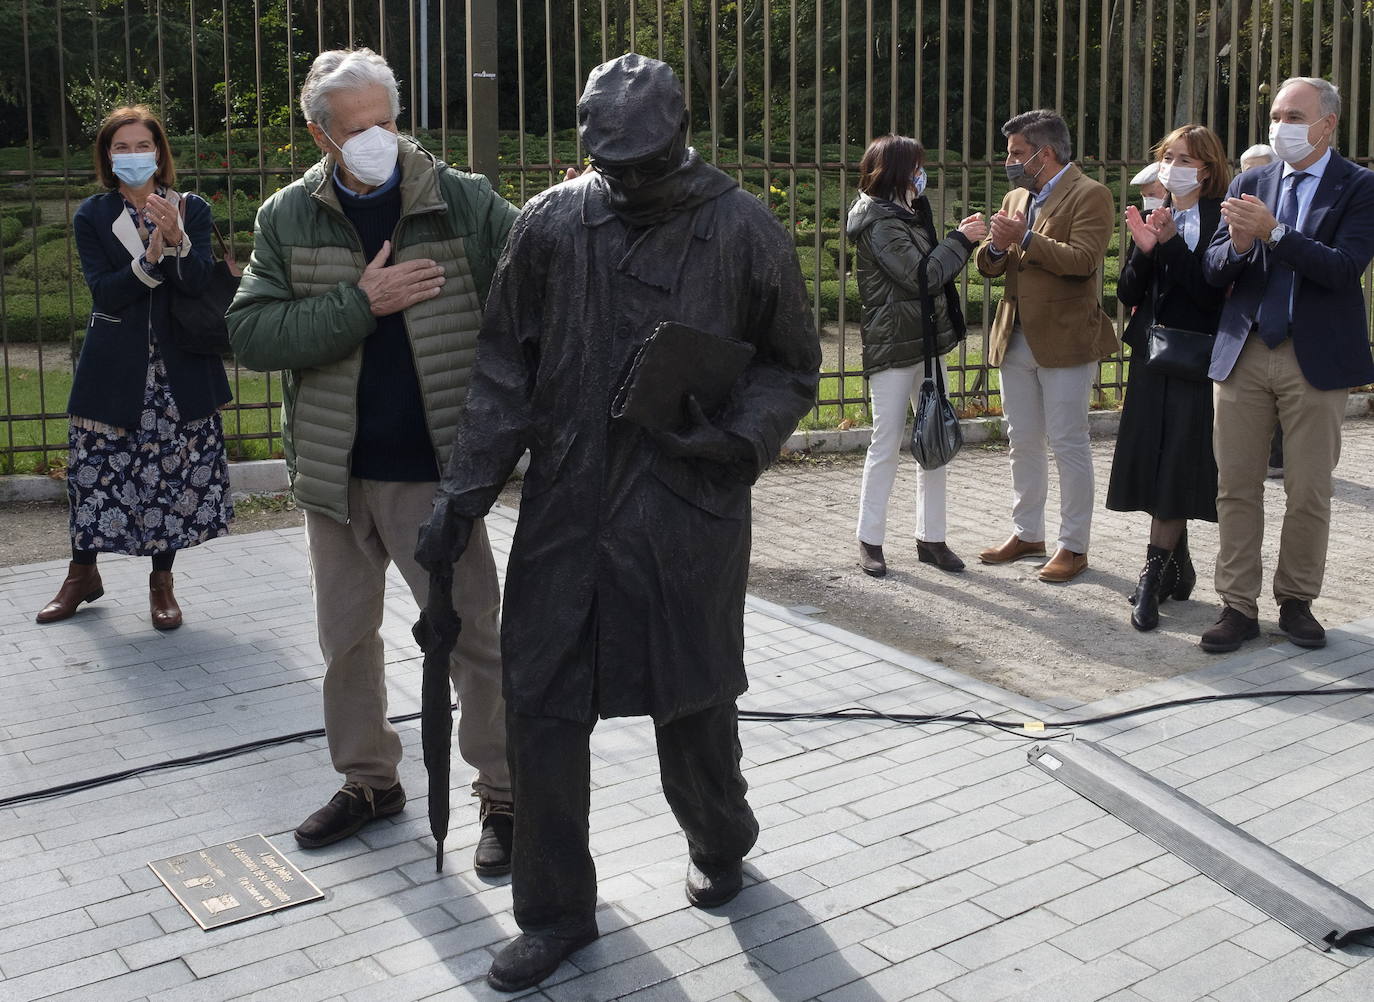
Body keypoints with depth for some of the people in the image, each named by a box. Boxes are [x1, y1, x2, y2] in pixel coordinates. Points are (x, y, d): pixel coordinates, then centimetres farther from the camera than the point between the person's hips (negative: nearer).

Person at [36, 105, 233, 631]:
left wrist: (176, 239, -27)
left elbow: (198, 283, -10)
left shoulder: (192, 210, 3)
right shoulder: (92, 217, 2)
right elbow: (104, 291, -10)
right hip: (114, 370, 0)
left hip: (178, 370, 0)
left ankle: (162, 580, 21)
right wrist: (150, 257, -24)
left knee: (173, 477, 3)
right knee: (96, 472, 5)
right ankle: (82, 574, 26)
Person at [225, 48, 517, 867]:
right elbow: (251, 333, -9)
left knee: (473, 637, 2)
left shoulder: (463, 202, -6)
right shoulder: (289, 218, 0)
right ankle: (370, 780, 37)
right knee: (347, 638, 17)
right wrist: (359, 303, -17)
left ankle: (504, 795, 19)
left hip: (437, 470, -3)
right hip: (336, 472, 4)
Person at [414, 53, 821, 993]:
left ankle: (720, 843, 43)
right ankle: (556, 911, 22)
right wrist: (463, 493, 1)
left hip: (691, 517, -1)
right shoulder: (551, 224, 1)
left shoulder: (745, 231, -3)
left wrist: (737, 437, -12)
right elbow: (505, 373, 6)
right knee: (542, 709, 4)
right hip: (565, 514, 2)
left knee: (695, 701, 11)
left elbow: (792, 366, 7)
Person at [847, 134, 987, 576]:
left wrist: (961, 239, 8)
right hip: (893, 346, -9)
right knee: (886, 444, -3)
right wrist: (962, 239, -11)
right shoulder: (879, 222, -14)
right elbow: (921, 276, -18)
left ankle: (931, 537, 15)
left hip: (926, 341, 9)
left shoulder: (909, 213, 15)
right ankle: (870, 540, 7)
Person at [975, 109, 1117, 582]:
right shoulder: (1016, 197, 17)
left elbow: (1083, 260, -20)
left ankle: (1074, 546, 7)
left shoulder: (1089, 196, -7)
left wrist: (1024, 239, -23)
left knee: (1069, 445, -1)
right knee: (1023, 442, 14)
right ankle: (1027, 533, 26)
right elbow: (989, 267, 14)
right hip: (1016, 339, 8)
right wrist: (996, 247, -8)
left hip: (1065, 340, -7)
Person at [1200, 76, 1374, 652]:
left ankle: (1296, 601, 20)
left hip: (1316, 359, -3)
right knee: (1236, 487, 5)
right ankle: (1239, 606, 12)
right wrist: (1237, 244, -17)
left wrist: (1272, 232, -24)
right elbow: (1214, 271, 5)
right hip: (1244, 352, 3)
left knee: (1309, 492, 5)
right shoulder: (1249, 184, 9)